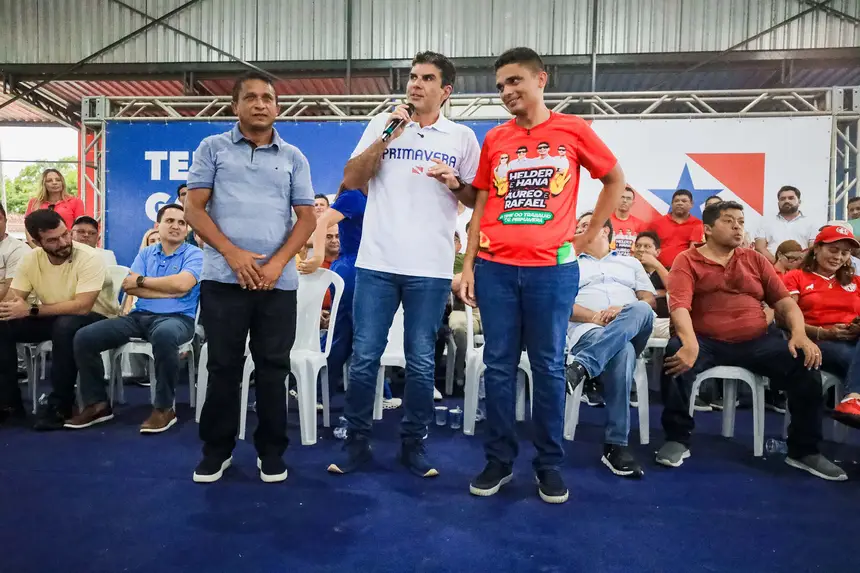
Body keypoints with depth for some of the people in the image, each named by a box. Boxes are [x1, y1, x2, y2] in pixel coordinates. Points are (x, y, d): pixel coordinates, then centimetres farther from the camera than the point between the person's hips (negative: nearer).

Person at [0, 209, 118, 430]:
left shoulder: (90, 258, -23)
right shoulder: (30, 259, -5)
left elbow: (81, 306, -30)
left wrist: (31, 310, -30)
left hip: (95, 318, -6)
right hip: (53, 319, 6)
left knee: (65, 326, -37)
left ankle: (60, 405, -23)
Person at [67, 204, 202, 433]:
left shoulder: (194, 254, 2)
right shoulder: (145, 254, 16)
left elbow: (182, 284, -17)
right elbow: (130, 287, 1)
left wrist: (142, 280, -3)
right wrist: (169, 291, -9)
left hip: (177, 318, -5)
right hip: (140, 316, 6)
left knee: (164, 335, -41)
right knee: (84, 337, -10)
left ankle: (164, 408, -22)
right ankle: (97, 403, 6)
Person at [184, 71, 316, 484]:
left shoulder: (293, 157, 10)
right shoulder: (213, 148, 8)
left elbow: (306, 218, 6)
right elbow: (193, 208, 2)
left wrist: (277, 263, -8)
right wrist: (233, 254, -10)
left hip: (278, 280, 1)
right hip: (223, 277, -1)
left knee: (273, 367, 6)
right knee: (223, 366, 6)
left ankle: (271, 451, 19)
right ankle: (217, 449, 22)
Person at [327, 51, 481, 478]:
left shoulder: (462, 137, 7)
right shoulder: (383, 124, 8)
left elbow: (478, 200, 9)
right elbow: (350, 180, 0)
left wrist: (454, 183, -11)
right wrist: (387, 137, -8)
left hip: (430, 268, 0)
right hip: (376, 262, 1)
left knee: (421, 362, 8)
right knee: (364, 357, 5)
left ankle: (413, 444, 23)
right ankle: (357, 441, 21)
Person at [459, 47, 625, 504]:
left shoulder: (573, 131, 4)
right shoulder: (494, 139, 10)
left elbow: (615, 179, 14)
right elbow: (481, 205, 11)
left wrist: (589, 235, 7)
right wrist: (467, 266, 5)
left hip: (553, 268, -2)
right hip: (496, 268, 2)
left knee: (548, 368, 5)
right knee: (499, 365, 6)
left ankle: (549, 463, 20)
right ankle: (499, 459, 20)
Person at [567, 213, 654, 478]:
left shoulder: (631, 263, 31)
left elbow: (649, 300, 15)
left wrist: (623, 311, -8)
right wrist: (593, 316, -11)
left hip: (632, 332, 2)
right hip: (588, 330, -2)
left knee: (641, 311, -38)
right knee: (622, 352, -40)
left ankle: (581, 366, -50)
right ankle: (615, 444, -42)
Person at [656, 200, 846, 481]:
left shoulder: (755, 260, 16)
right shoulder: (687, 261, 1)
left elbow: (785, 301, 11)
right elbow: (679, 305, -15)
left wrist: (800, 334, -10)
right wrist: (689, 343, -33)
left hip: (757, 342, 4)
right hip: (706, 342, -4)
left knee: (806, 362, -19)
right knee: (675, 353, -35)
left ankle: (804, 450, 1)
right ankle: (677, 440, -15)